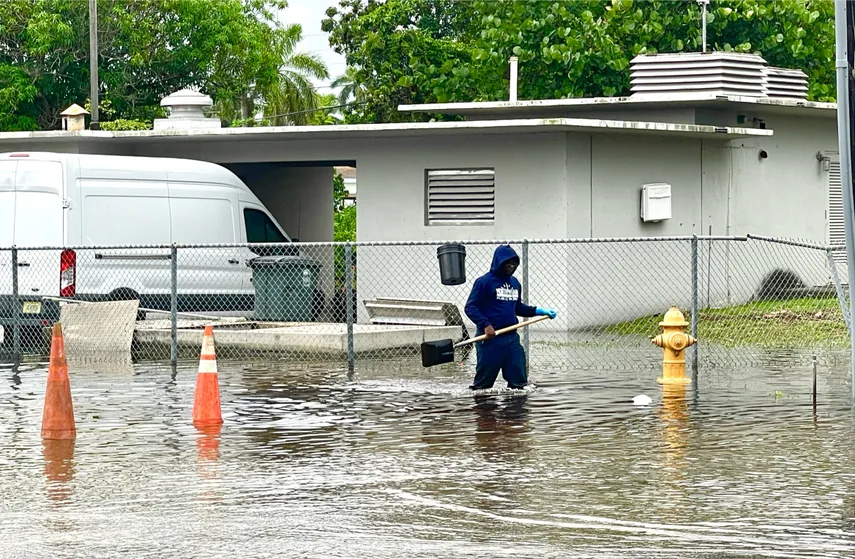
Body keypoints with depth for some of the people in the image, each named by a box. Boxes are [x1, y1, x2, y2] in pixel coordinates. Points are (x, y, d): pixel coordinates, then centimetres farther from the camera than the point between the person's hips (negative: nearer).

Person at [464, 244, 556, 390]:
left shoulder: (515, 283, 14)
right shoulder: (485, 282, -7)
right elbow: (470, 307, -9)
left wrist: (538, 311, 14)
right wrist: (486, 324, -20)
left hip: (512, 338, 6)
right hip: (490, 339, -6)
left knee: (519, 380, 3)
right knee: (483, 383, -2)